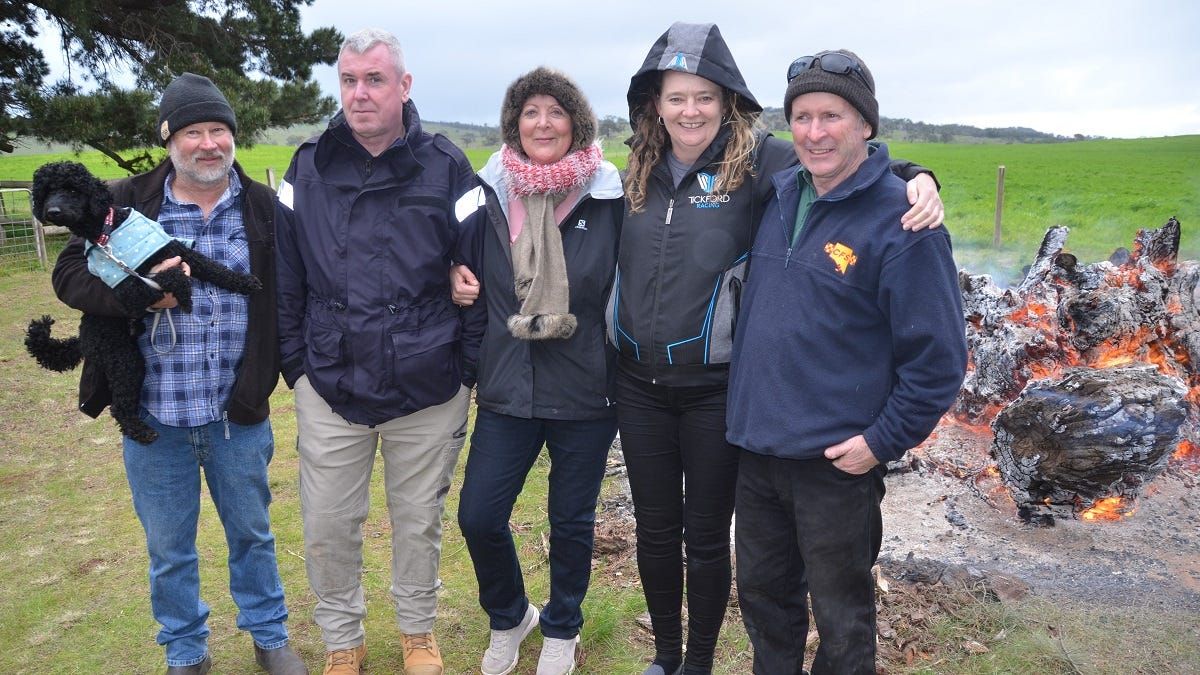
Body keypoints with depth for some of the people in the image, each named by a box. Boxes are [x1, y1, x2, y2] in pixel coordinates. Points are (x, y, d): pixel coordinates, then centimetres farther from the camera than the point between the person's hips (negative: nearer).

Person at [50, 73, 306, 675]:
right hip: (154, 419, 0)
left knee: (252, 535, 18)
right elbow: (69, 274, -2)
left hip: (238, 416, 0)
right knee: (169, 551, 16)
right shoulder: (128, 202, -2)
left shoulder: (265, 208, -1)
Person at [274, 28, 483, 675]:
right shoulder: (308, 168, 2)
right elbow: (284, 277, 7)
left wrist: (465, 368, -1)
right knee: (328, 528, 10)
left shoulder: (446, 167, -3)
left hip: (428, 393, -1)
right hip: (330, 389, 2)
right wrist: (297, 366, 4)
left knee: (419, 522, 14)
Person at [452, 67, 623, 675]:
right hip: (507, 389, 2)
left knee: (571, 521, 12)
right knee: (478, 516, 2)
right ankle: (508, 616, 33)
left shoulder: (608, 198, -7)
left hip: (586, 392, -2)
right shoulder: (491, 196, 1)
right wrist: (478, 361, 8)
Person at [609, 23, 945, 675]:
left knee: (706, 536, 11)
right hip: (638, 384, 4)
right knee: (654, 529, 17)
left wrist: (914, 177, -31)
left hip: (716, 390, -4)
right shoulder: (639, 170, 6)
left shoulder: (761, 160, -8)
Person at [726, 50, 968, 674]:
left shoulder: (902, 219, -15)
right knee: (762, 596, 22)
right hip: (755, 449, 6)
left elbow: (939, 357, -14)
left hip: (838, 460, -6)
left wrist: (883, 442, -14)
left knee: (841, 620, 13)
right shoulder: (779, 195, 4)